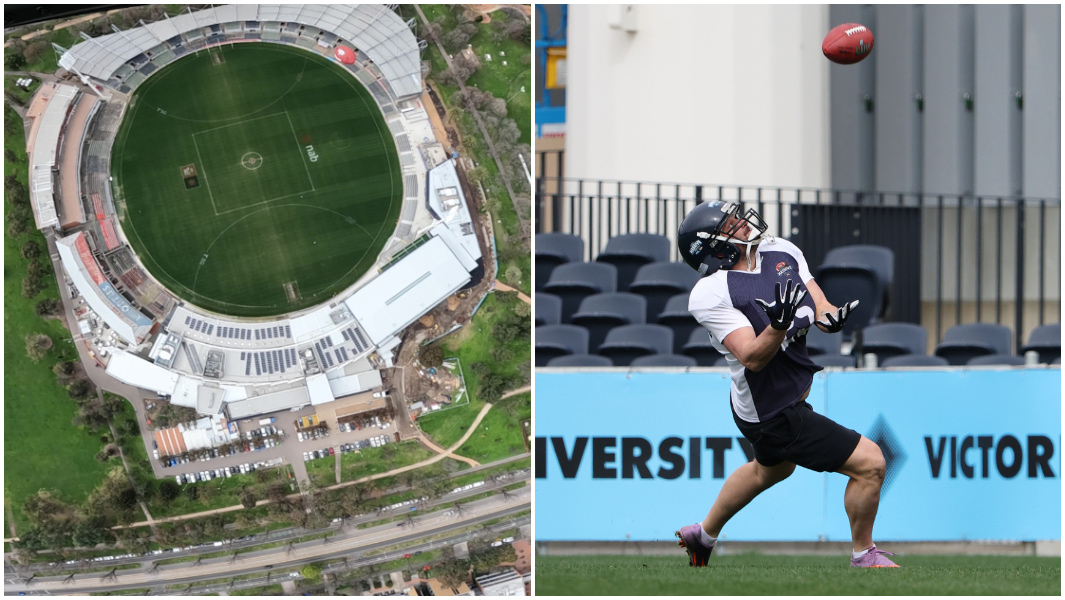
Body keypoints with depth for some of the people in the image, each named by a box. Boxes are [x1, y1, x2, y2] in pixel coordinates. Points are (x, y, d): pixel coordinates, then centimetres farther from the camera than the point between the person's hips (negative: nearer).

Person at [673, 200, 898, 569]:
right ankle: (863, 557, 12)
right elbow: (752, 358, -28)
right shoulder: (711, 295, -23)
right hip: (775, 414, -10)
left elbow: (815, 300, 0)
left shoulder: (782, 252, -1)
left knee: (772, 468, 36)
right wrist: (779, 326, -45)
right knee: (870, 463, -10)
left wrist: (829, 317, -22)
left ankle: (704, 535, 55)